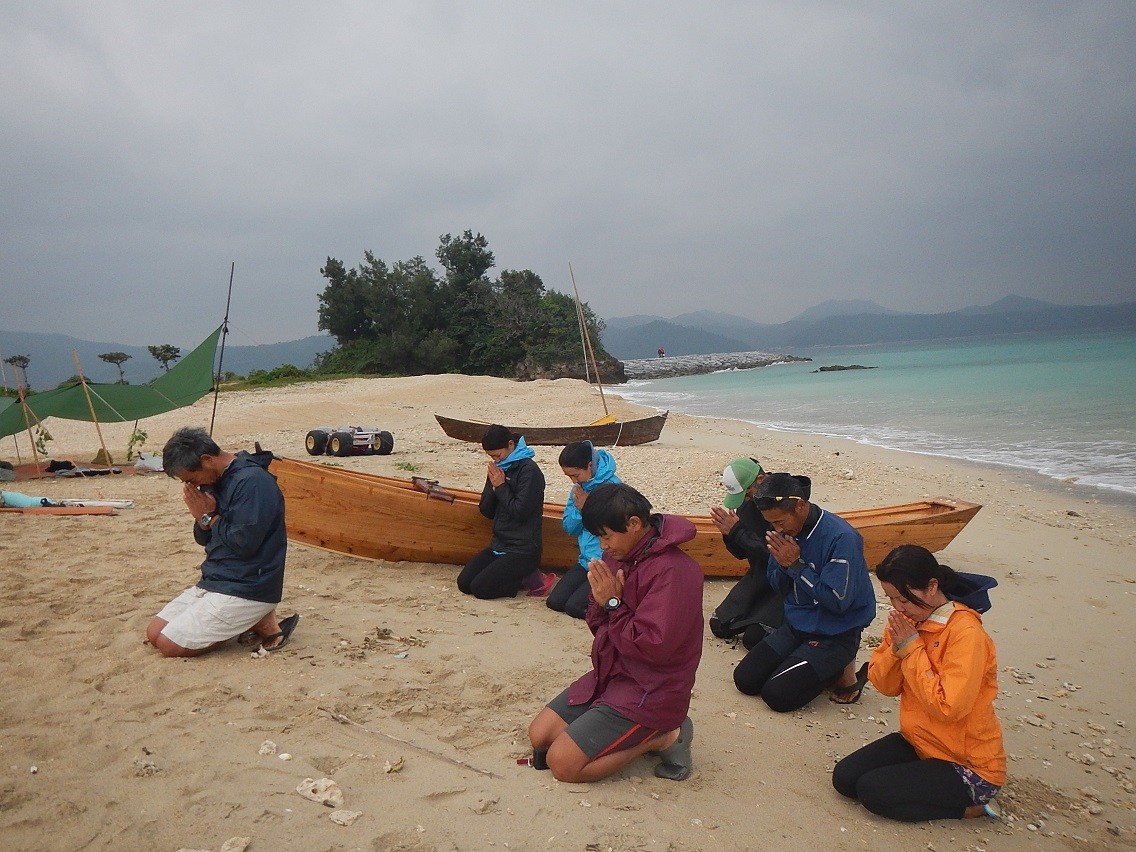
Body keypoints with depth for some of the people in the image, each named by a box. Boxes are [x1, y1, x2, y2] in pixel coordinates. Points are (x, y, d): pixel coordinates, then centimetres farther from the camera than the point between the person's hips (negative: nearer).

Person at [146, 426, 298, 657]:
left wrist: (209, 517, -11)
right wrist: (203, 519, -8)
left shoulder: (252, 481, -21)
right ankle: (250, 621, 7)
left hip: (248, 590, -10)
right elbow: (203, 539, 15)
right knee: (154, 633, 8)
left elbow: (244, 543, -25)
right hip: (213, 582, 10)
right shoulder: (216, 481, 9)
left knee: (169, 644, -11)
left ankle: (263, 624, -2)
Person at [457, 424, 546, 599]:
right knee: (463, 583, -3)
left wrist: (501, 486, -11)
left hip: (522, 550, -8)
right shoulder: (497, 469, 10)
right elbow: (486, 511, 10)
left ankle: (526, 577, 4)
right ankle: (519, 575, 12)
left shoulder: (529, 471, -13)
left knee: (480, 588, -18)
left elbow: (520, 512, -20)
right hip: (498, 545, 8)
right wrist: (494, 486, -7)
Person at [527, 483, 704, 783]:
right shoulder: (621, 556, 2)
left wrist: (613, 603, -20)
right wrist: (601, 600, -12)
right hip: (609, 676, 9)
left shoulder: (672, 570, -25)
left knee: (562, 763, -12)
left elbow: (650, 646, -27)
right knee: (539, 735, 8)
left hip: (649, 693, -9)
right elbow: (599, 625, 9)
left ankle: (662, 737, 1)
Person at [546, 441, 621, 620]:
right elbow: (568, 528, 8)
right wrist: (579, 509, -12)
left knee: (574, 607, -15)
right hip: (585, 561, 8)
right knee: (554, 602, 0)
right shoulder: (579, 487, 5)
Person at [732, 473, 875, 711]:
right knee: (745, 680, 1)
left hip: (836, 634, -7)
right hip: (796, 625, 7)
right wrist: (783, 564, -17)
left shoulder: (841, 537, -25)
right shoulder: (786, 532, -3)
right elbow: (777, 587, 6)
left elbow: (837, 601, -25)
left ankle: (842, 671, 7)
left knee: (777, 695, -16)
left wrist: (796, 564, -23)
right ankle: (828, 667, 15)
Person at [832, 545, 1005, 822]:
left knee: (872, 791, -17)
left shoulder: (965, 632, -24)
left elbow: (949, 707, -28)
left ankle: (968, 805, -1)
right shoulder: (908, 620, 0)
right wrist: (896, 647, -17)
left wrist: (911, 648, -25)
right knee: (844, 778, -5)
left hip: (969, 764, -8)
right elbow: (884, 685, 2)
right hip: (918, 743, 8)